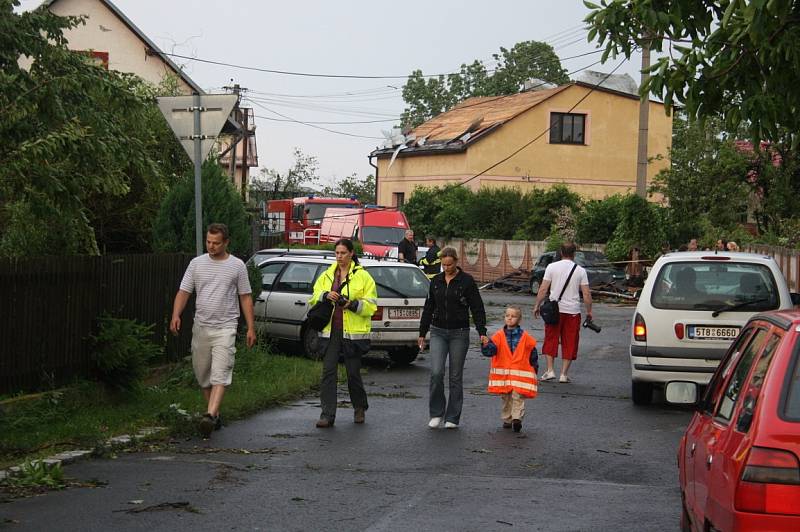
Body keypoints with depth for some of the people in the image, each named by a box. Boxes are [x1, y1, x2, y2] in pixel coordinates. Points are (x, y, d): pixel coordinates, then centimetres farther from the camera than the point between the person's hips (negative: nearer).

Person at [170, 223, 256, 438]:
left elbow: (245, 297, 5)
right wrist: (176, 315, -12)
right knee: (203, 375, 9)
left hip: (225, 327, -4)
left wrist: (251, 327, 0)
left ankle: (210, 416, -27)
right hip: (201, 326, 4)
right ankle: (215, 414, 23)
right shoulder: (197, 263, 7)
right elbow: (183, 292, 5)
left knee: (220, 374, -16)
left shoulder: (237, 266, 2)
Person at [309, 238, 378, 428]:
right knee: (328, 371, -4)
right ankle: (327, 415, -3)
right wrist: (325, 295, -10)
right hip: (330, 331, 3)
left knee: (353, 373, 5)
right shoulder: (327, 275, 13)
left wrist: (353, 304, -19)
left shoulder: (362, 276, 1)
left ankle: (360, 409, 27)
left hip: (353, 332, -3)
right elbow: (314, 298, 11)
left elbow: (371, 305, -2)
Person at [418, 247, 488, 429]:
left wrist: (482, 332, -12)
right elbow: (428, 308, 15)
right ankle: (436, 413, 3)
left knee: (456, 376, 3)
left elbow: (477, 308, -4)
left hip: (459, 333, -2)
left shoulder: (466, 280, -4)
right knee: (436, 373, -11)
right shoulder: (436, 281, 8)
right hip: (438, 332, 3)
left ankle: (452, 418, 12)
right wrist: (422, 332, 16)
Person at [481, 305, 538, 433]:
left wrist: (534, 369, 11)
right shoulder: (499, 336, 0)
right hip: (503, 373, 2)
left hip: (520, 374, -2)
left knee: (518, 397, -9)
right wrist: (486, 345, -30)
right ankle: (507, 419, 19)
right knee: (506, 398, 11)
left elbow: (533, 354, 7)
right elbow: (490, 350, -9)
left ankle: (517, 418, -13)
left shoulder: (525, 338, -2)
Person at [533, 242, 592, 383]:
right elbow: (586, 294, -1)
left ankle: (550, 370, 3)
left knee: (551, 340, 10)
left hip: (554, 309, 0)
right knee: (569, 343, 7)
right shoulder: (580, 270, 1)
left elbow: (543, 289, -4)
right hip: (573, 311, 0)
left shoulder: (552, 267, -1)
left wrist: (536, 305, 6)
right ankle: (564, 374, 7)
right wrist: (589, 311, 9)